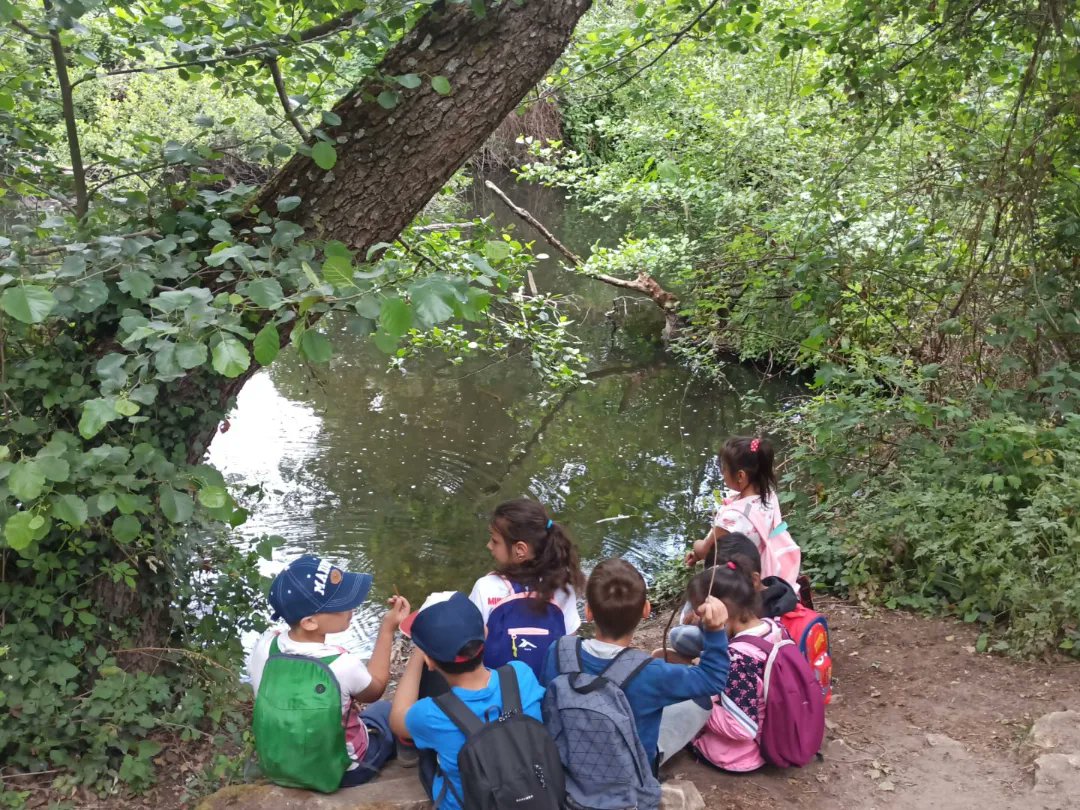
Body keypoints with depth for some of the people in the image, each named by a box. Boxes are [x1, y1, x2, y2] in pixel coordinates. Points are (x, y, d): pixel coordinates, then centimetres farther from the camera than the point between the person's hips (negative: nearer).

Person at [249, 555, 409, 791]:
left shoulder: (264, 646, -21)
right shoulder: (342, 665, -33)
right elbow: (375, 689, -9)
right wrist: (388, 629, -7)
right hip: (341, 773, -4)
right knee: (390, 709, 22)